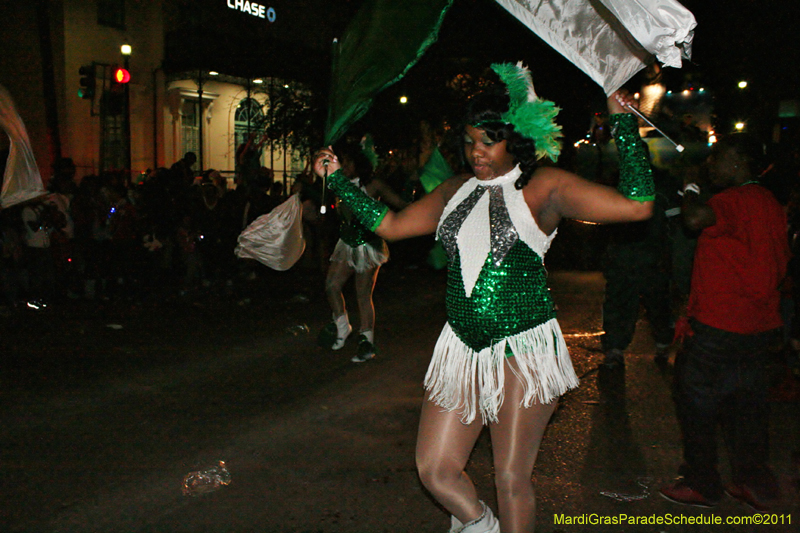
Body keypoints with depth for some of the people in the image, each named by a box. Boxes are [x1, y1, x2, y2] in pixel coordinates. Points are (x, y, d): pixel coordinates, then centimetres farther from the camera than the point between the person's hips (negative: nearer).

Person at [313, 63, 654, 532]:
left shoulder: (544, 186, -5)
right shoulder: (457, 191, 12)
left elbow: (637, 205, -14)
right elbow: (390, 225, 18)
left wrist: (625, 123, -15)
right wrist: (338, 180, 18)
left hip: (522, 350, -5)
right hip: (463, 347, 6)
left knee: (512, 480, 4)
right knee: (434, 470, 8)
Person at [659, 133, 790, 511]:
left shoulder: (737, 199, -18)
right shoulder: (769, 203, 12)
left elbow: (696, 218, -36)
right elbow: (780, 263, 19)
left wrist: (690, 191, -15)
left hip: (719, 328, -9)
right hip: (761, 326, 9)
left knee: (696, 402, 6)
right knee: (747, 405, 17)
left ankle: (701, 484, 17)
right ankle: (755, 483, 25)